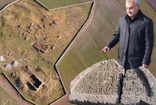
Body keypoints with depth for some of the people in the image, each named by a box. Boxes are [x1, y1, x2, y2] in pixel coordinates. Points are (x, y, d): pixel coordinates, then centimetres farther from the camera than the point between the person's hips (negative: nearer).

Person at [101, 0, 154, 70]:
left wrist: (146, 62, -15)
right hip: (122, 60, 5)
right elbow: (117, 35, 12)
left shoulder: (147, 22, -14)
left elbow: (149, 43, -13)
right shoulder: (122, 20, 2)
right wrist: (108, 46, -6)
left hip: (137, 61, -5)